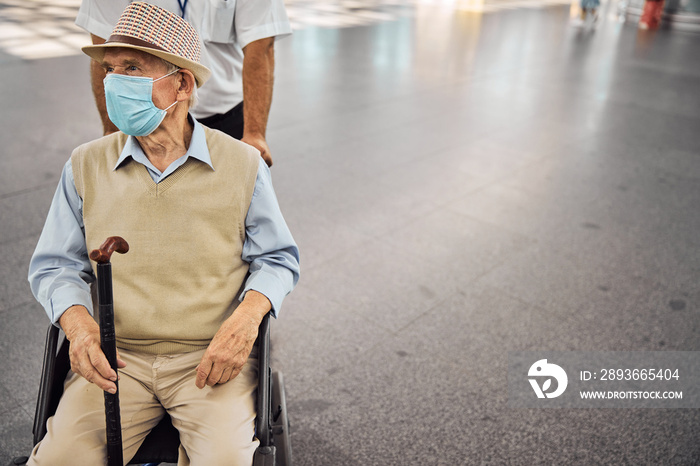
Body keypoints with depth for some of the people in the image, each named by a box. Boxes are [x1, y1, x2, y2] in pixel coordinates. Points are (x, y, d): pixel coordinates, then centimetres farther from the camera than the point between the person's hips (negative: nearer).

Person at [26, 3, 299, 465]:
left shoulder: (243, 164, 1)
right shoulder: (86, 166, 6)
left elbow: (279, 259, 7)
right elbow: (55, 266, 11)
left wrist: (245, 317, -13)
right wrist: (78, 323, -10)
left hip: (213, 358, -1)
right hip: (116, 358, 2)